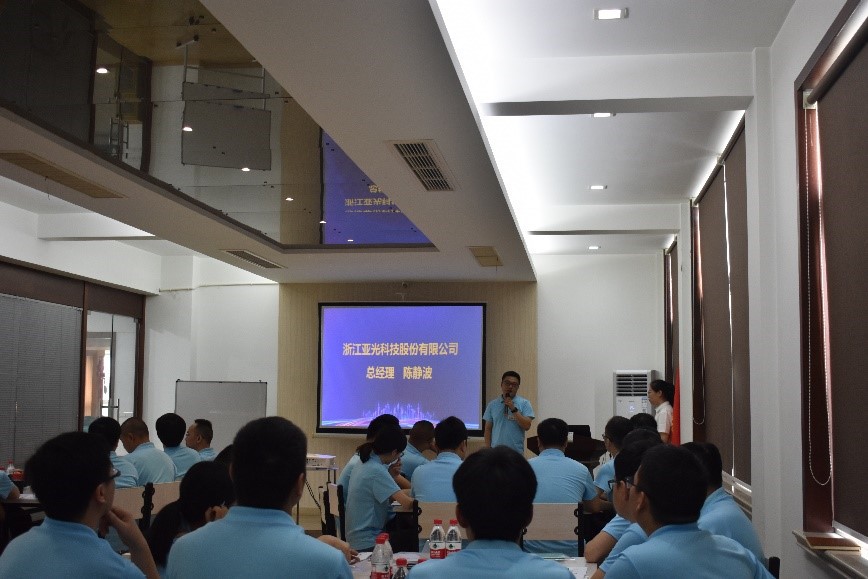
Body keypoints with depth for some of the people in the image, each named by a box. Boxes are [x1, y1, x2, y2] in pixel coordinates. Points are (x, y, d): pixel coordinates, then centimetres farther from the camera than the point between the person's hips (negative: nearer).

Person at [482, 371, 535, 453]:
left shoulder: (524, 403, 2)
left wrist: (514, 409, -14)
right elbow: (488, 429, 10)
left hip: (516, 452, -2)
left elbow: (527, 426, -7)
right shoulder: (492, 404, 9)